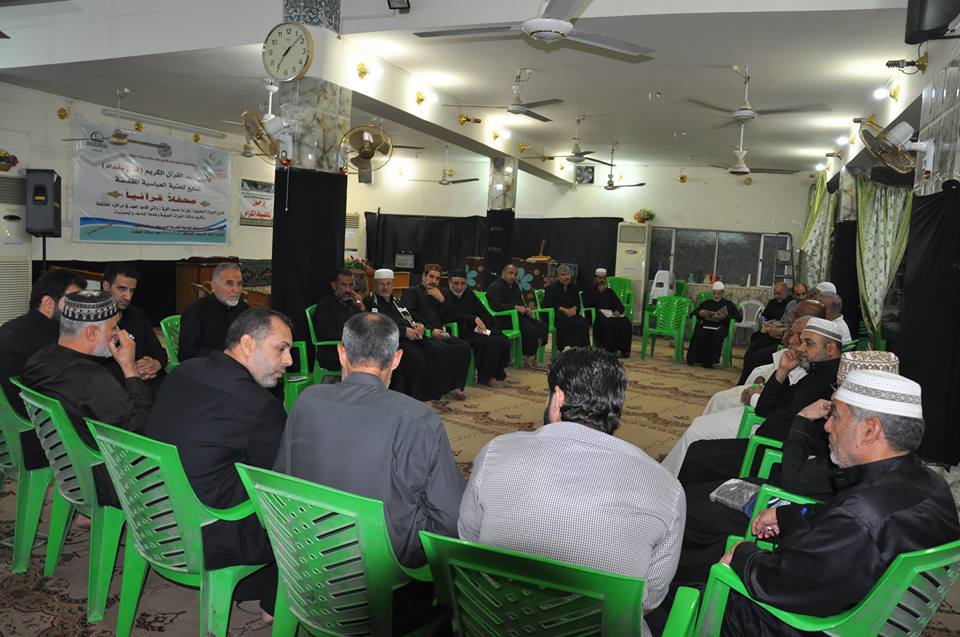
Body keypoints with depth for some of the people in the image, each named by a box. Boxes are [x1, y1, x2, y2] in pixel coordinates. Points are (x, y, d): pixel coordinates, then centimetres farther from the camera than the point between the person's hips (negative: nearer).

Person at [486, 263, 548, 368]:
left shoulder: (515, 286, 25)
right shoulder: (495, 287, -3)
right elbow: (495, 305, -18)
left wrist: (527, 308, 6)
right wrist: (515, 307, -20)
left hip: (521, 316, 9)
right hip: (506, 319, -9)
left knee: (543, 326, -11)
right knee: (531, 329, -28)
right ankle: (528, 356, -10)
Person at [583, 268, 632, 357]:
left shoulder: (610, 291, 28)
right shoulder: (589, 290, 15)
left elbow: (620, 305, 19)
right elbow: (587, 304, -4)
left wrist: (618, 311, -5)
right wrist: (600, 292, -2)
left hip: (610, 314, 4)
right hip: (596, 314, -4)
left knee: (625, 322, -26)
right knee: (609, 323, -38)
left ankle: (622, 349, -28)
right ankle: (609, 349, -35)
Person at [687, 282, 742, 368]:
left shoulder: (728, 304, 20)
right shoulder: (706, 302, 26)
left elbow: (739, 317, 9)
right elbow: (692, 313, 23)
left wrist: (725, 317, -8)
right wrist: (699, 313, 0)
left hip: (720, 326, -1)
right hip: (706, 325, 1)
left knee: (717, 335, -39)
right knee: (698, 333, -35)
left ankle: (710, 361, -32)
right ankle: (693, 359, -30)